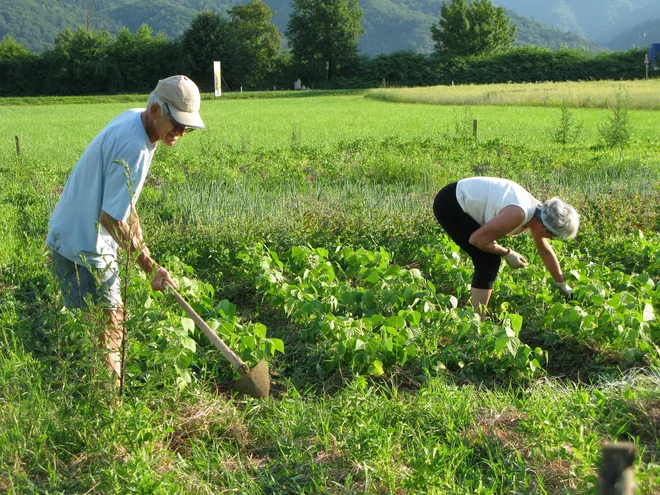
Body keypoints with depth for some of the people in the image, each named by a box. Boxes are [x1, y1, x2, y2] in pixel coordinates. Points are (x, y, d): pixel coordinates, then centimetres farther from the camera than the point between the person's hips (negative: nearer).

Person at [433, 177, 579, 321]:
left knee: (489, 260, 12)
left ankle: (478, 316, 22)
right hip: (448, 204, -10)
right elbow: (477, 239, -25)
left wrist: (563, 285, 25)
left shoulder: (538, 212, 1)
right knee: (488, 261, -11)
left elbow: (546, 252, 16)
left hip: (461, 202, 10)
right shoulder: (518, 214, -29)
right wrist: (508, 254, -11)